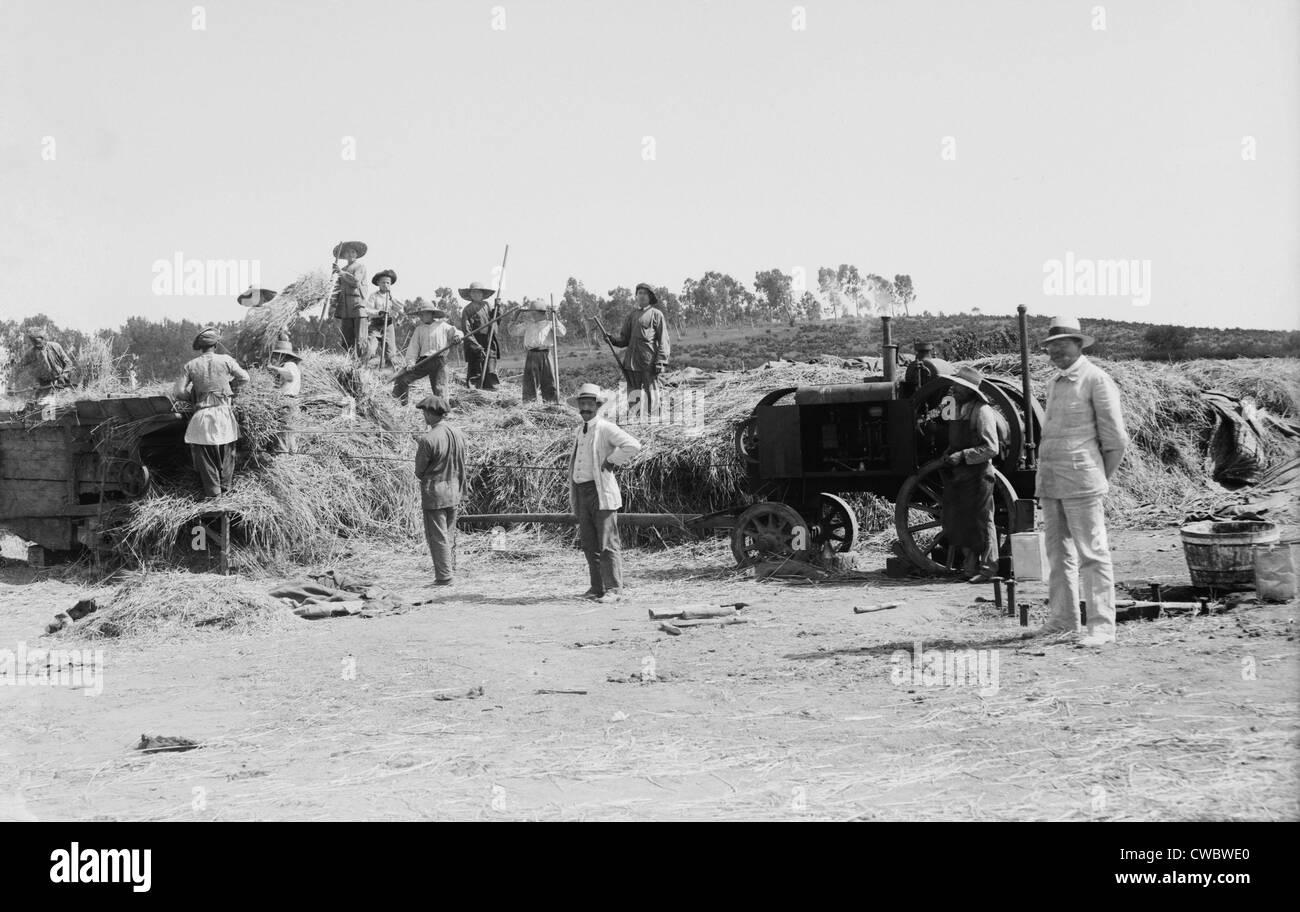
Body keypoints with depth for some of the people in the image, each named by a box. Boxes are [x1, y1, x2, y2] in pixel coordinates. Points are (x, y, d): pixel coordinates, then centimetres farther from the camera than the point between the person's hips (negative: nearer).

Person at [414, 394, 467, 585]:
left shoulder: (427, 440, -19)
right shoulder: (457, 435, 2)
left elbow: (419, 471, -9)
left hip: (434, 493, -6)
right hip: (453, 491, 7)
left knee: (437, 537, 1)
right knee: (449, 536, 16)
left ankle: (444, 577, 2)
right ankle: (450, 572, 21)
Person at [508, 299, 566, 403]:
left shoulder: (548, 324, 12)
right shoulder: (527, 324, 17)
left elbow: (561, 332, 1)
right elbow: (513, 331, 20)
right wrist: (515, 318, 14)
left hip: (545, 354, -1)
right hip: (531, 355, 1)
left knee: (548, 379, 0)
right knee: (530, 380, -2)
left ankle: (552, 401, 4)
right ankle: (529, 401, 1)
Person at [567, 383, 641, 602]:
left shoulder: (606, 428, -7)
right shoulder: (579, 433, 18)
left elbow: (633, 445, -19)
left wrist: (612, 461, -12)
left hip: (602, 492, -8)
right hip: (581, 492, 8)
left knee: (607, 543, -7)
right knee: (589, 544, 9)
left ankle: (613, 589, -6)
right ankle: (597, 587, 16)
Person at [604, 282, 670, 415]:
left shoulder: (656, 314, 3)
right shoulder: (631, 316, 18)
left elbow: (663, 340, -1)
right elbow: (624, 339, 17)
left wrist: (660, 361, -11)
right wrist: (612, 338, -4)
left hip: (649, 364, -5)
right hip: (632, 363, 5)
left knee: (650, 396, -6)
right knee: (633, 396, 5)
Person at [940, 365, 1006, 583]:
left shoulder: (982, 411, -13)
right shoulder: (959, 409, 14)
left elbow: (991, 448, -17)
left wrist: (962, 456, -21)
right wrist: (949, 453, 7)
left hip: (977, 473, -9)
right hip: (958, 475, 9)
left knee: (981, 520, -3)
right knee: (958, 522, 11)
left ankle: (988, 568, 4)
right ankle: (970, 565, 22)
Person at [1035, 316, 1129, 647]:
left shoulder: (1097, 380, -5)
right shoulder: (1054, 382, 17)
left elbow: (1116, 439, -5)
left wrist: (1101, 477, 3)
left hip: (1081, 483, -7)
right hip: (1049, 482, 7)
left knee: (1092, 554, -7)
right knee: (1058, 553, 11)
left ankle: (1102, 626, -6)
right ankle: (1062, 619, 18)